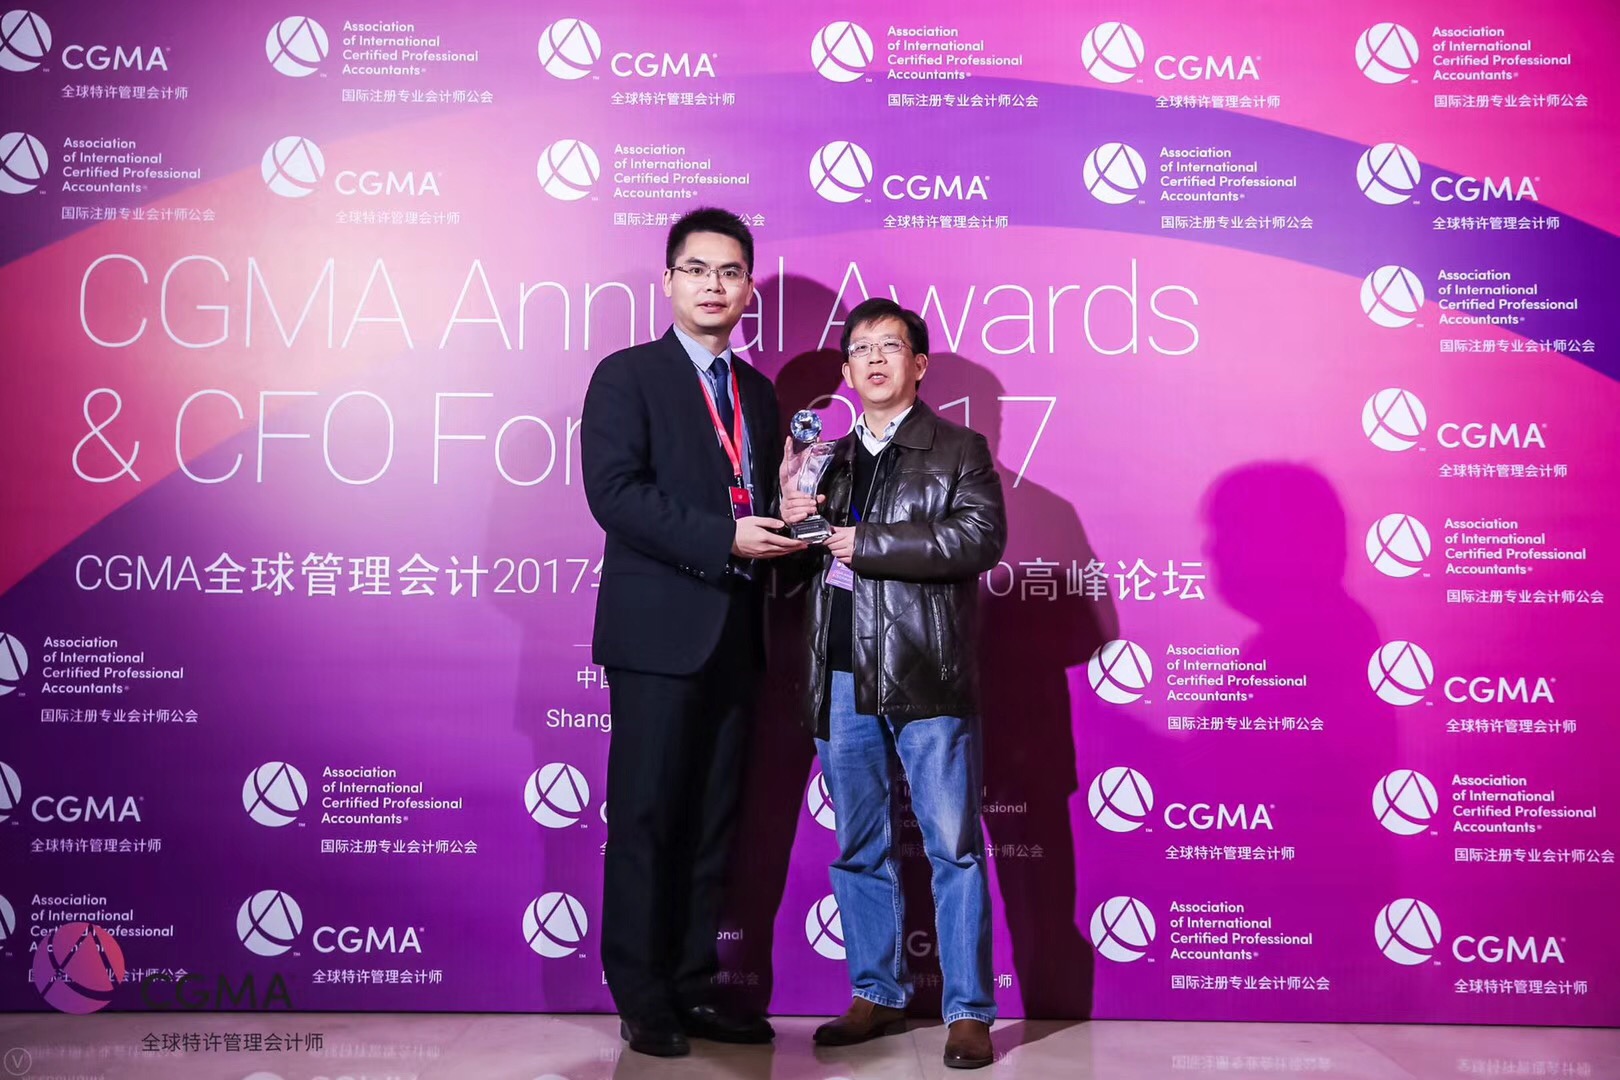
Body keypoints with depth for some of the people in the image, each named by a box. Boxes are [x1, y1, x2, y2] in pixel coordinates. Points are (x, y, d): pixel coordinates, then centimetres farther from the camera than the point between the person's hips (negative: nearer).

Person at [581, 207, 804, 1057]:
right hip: (661, 632, -6)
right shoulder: (626, 375, -2)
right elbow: (614, 493, -15)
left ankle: (695, 987, 20)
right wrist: (726, 539, -20)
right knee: (646, 819, 0)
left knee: (713, 821, 10)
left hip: (735, 635, 6)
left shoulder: (757, 391, 17)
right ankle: (642, 1001, 10)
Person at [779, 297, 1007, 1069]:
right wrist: (790, 522, 0)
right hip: (843, 680, 5)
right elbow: (795, 571, 23)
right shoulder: (830, 460, 18)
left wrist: (866, 543, -15)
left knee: (953, 848, -1)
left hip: (925, 679, -5)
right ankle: (876, 996, 24)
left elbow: (981, 537, -15)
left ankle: (968, 1012, 8)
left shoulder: (958, 451, 3)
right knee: (859, 851, 12)